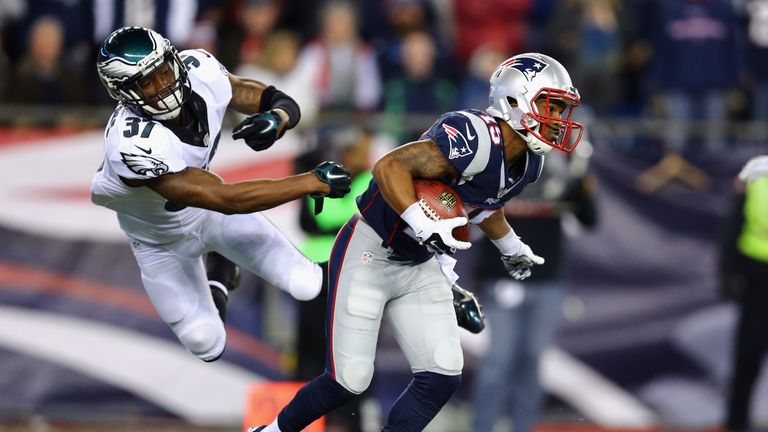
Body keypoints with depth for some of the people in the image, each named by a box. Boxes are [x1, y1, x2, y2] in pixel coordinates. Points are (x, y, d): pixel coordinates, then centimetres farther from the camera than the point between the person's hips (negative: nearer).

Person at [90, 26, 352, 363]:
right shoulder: (135, 144, -44)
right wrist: (314, 182, -39)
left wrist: (278, 118, -41)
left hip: (207, 202, 4)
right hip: (161, 240, -4)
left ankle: (223, 266, 26)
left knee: (304, 284, -4)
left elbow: (285, 105, -15)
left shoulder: (199, 70, -27)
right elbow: (224, 199, -42)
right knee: (206, 345, 2)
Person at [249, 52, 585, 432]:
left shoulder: (526, 163, 1)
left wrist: (511, 248, 34)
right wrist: (425, 226, -42)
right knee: (349, 380, -5)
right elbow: (389, 167, -33)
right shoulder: (474, 139, -28)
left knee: (441, 378, -4)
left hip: (418, 268, 8)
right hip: (369, 254, -8)